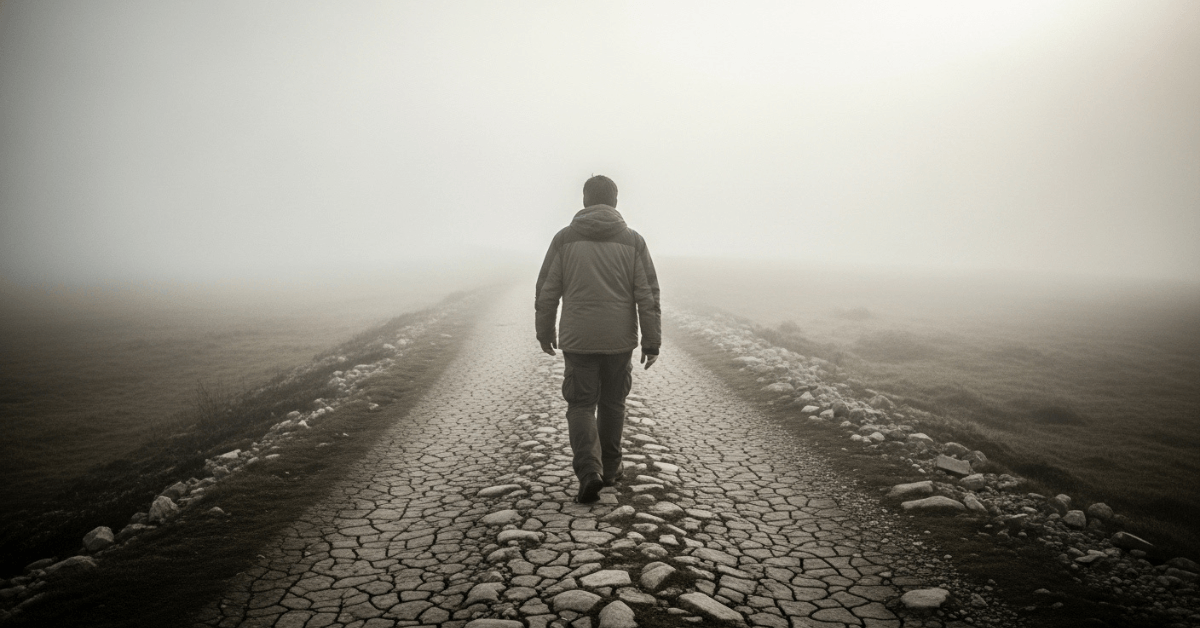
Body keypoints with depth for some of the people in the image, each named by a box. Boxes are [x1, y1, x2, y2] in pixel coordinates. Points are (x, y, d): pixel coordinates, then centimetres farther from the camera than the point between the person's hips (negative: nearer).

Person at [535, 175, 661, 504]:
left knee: (581, 405, 7)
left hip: (578, 340, -1)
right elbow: (648, 296, -3)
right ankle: (610, 468, 28)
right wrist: (652, 342, 2)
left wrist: (545, 332, 15)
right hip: (620, 340, 1)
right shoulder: (633, 241, 1)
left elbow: (546, 292, 2)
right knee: (612, 403, 17)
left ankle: (589, 471, -9)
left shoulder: (565, 239, 0)